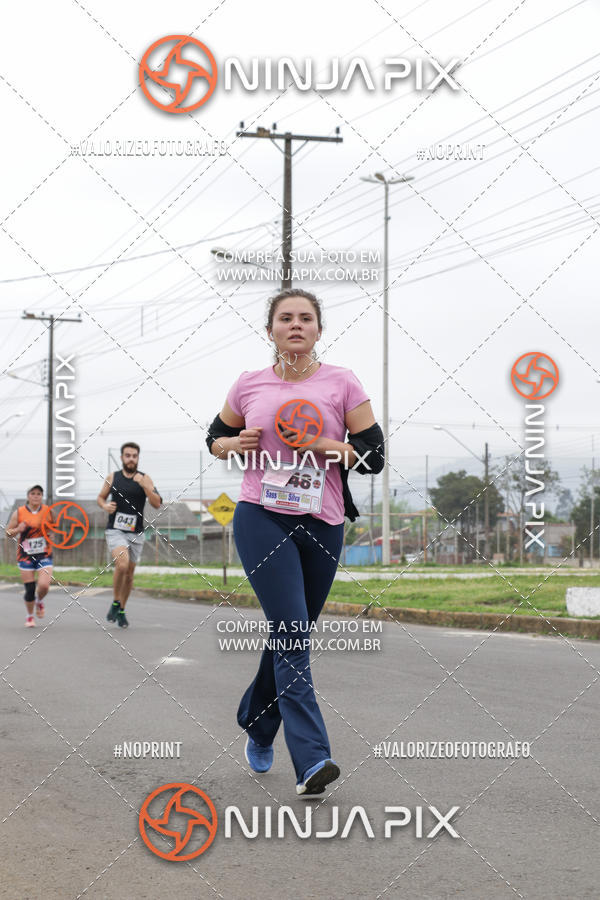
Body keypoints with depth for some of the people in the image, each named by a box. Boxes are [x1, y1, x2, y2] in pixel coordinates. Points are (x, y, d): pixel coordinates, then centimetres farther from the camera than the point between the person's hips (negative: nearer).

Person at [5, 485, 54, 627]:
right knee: (29, 589, -1)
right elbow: (8, 533, 4)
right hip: (25, 556, 0)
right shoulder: (19, 513, -3)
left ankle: (39, 601, 20)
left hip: (44, 555, 1)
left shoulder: (48, 511, 0)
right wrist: (18, 530, -17)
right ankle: (30, 616, 26)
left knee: (44, 585, -17)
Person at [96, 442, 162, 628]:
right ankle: (115, 602, -5)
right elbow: (100, 497, 15)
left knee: (129, 573, 10)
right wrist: (105, 506, -7)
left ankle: (121, 611, 29)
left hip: (136, 533, 2)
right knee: (122, 564, -25)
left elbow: (157, 504, -10)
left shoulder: (145, 479, -1)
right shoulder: (112, 478, 2)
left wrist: (144, 485, -23)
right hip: (115, 531, -2)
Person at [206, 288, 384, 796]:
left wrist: (322, 445, -14)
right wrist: (236, 444, -1)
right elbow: (215, 438, 22)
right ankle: (311, 760, -21)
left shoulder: (342, 384, 2)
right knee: (291, 632, -15)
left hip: (322, 525, 2)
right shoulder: (249, 386, 7)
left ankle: (258, 727, 37)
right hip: (262, 519, -1)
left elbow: (374, 456, 0)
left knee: (290, 635, 12)